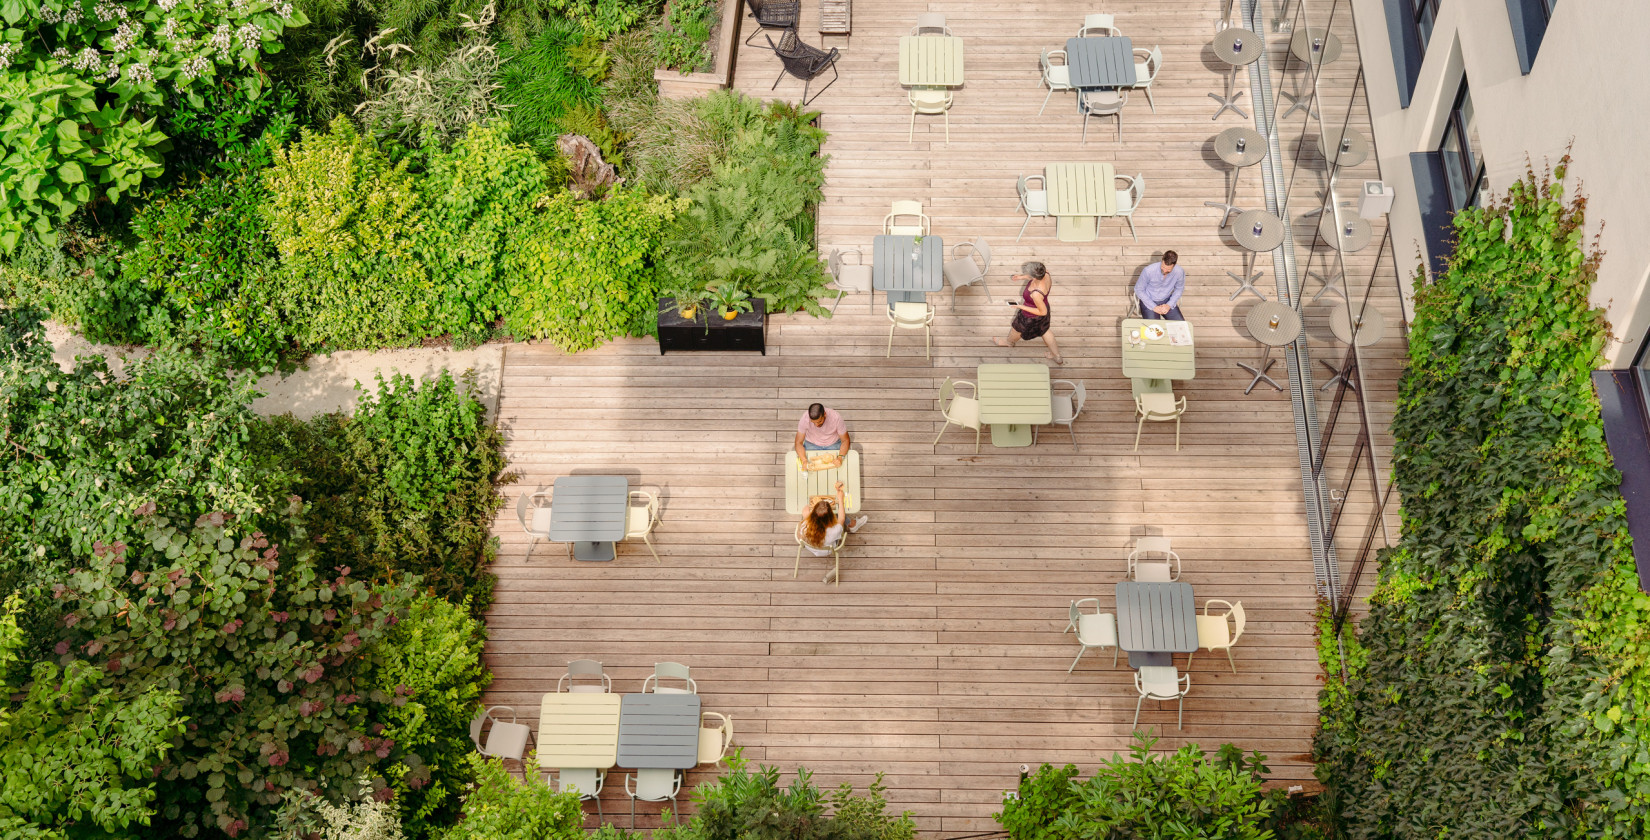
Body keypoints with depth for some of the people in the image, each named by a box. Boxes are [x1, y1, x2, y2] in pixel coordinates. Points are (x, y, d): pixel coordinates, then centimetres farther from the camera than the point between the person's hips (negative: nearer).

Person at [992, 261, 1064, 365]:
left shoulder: (1036, 294, -46)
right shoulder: (1046, 274, -27)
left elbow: (1043, 312, -30)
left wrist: (1021, 306, -25)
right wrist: (1022, 277, 1)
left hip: (1031, 318, -7)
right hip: (1043, 306, 7)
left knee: (1017, 329, 28)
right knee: (1044, 331, 33)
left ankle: (1010, 342, 62)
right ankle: (1057, 357, 51)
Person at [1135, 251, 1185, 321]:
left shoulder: (1179, 272, -17)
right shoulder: (1148, 271, -25)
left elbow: (1179, 289, 3)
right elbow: (1139, 290, -12)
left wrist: (1169, 305, -11)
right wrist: (1154, 307, -17)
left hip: (1167, 301, 3)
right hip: (1149, 301, -3)